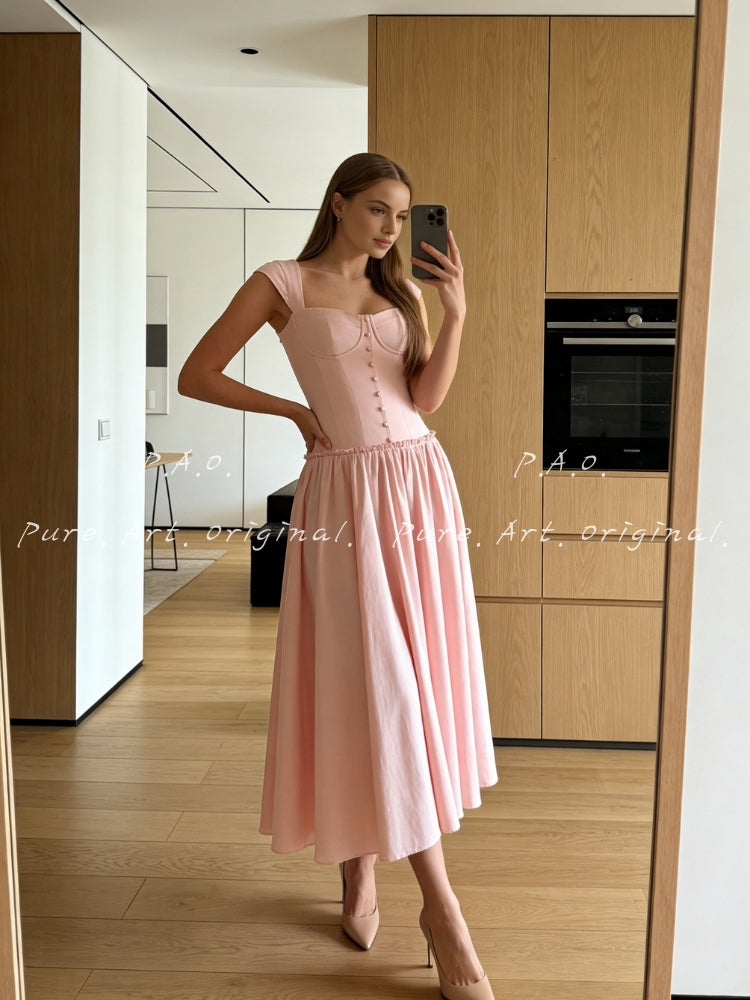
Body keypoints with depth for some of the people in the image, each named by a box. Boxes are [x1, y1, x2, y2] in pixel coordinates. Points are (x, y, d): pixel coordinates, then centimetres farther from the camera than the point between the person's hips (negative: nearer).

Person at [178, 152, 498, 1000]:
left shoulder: (403, 292, 14)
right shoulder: (283, 285, 1)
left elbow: (427, 396, 2)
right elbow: (196, 376, 1)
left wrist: (456, 313, -9)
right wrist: (294, 409, -1)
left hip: (421, 483, 5)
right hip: (346, 491, -5)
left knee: (419, 671, 7)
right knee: (374, 678, -7)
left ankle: (360, 860, 25)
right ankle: (440, 903, -1)